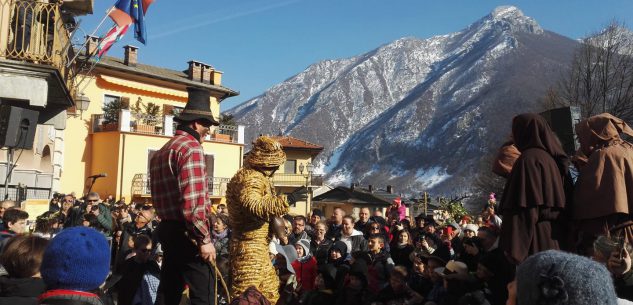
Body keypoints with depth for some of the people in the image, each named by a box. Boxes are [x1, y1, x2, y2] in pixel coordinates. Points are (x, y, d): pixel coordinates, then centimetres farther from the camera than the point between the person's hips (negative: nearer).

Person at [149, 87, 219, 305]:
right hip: (188, 234, -9)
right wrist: (204, 239, -17)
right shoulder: (191, 148, -13)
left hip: (168, 230, 10)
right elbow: (192, 202, -22)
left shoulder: (161, 152, 17)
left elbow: (161, 198, 17)